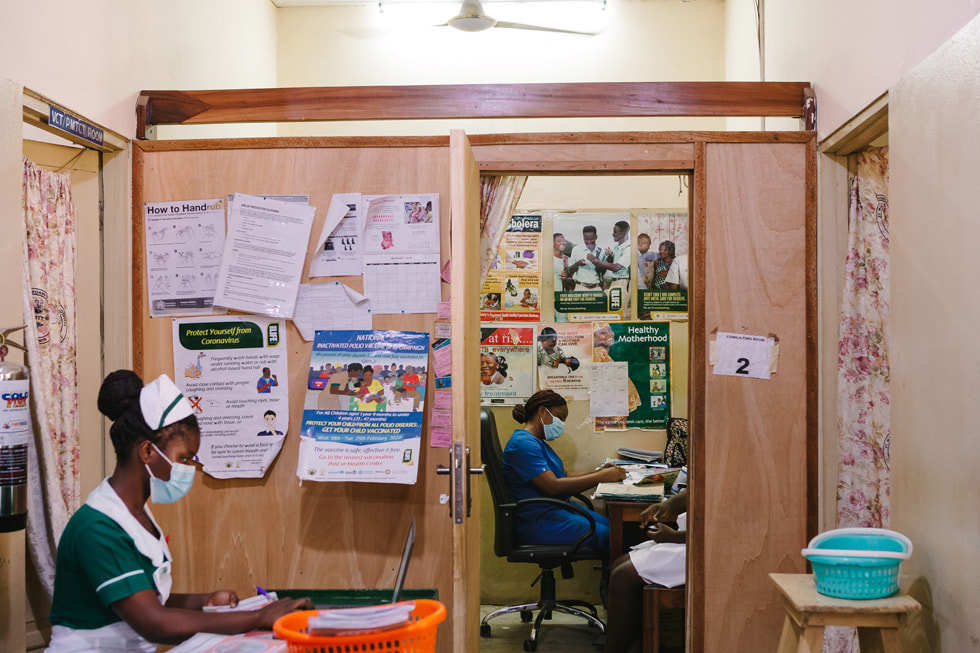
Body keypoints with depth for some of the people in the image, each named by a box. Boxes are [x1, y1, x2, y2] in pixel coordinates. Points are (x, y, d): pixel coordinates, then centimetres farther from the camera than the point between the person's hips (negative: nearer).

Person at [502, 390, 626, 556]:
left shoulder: (538, 443, 19)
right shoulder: (523, 444, -15)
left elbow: (562, 477, 19)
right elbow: (553, 487, -22)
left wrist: (598, 472, 5)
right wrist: (600, 477, -20)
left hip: (560, 509, 10)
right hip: (538, 522, -10)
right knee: (609, 537, -20)